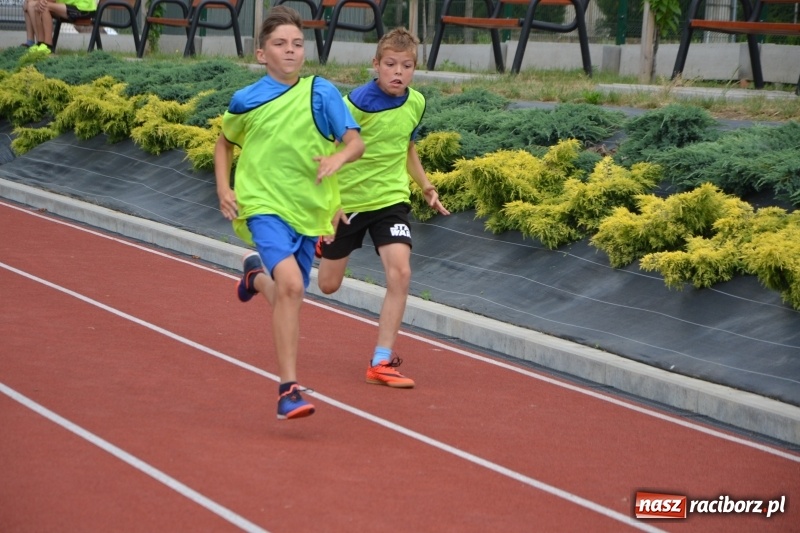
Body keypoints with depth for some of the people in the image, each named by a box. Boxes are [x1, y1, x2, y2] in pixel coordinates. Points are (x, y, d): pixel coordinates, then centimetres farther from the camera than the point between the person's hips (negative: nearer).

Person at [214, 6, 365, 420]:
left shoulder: (321, 93, -5)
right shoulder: (246, 101, -3)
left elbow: (356, 142, -7)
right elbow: (224, 142, 15)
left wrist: (338, 157, -29)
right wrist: (223, 188, 2)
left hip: (308, 210, 3)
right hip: (264, 204, -3)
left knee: (288, 293, 18)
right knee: (290, 284, -26)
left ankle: (256, 274, 56)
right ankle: (288, 390, -24)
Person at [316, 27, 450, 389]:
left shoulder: (416, 103, -2)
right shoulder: (356, 102, -20)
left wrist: (426, 188, 19)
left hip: (391, 199, 3)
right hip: (346, 200, -3)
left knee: (400, 273, -17)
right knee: (328, 285, 9)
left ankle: (381, 362, -10)